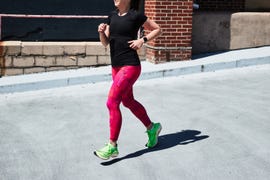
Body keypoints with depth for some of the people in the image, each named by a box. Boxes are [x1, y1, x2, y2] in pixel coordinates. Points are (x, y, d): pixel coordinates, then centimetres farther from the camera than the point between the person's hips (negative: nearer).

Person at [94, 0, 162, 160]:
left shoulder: (136, 16, -7)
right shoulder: (112, 17, 11)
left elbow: (157, 29, 2)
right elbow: (105, 43, 10)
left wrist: (143, 40, -12)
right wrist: (102, 32, -10)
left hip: (130, 66, -8)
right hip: (116, 67, 8)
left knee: (112, 103, -13)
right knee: (128, 102, 19)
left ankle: (112, 147, -4)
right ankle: (152, 128, 39)